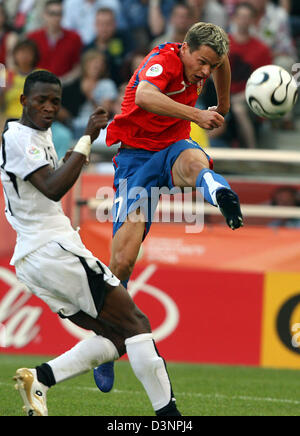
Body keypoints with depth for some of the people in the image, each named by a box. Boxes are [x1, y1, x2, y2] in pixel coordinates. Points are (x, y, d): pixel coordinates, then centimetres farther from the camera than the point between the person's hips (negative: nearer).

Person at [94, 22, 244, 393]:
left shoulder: (205, 56, -2)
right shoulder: (163, 60, -22)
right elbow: (144, 96, -45)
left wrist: (223, 107, 36)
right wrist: (195, 114, -53)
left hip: (173, 147, 4)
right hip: (136, 155, -4)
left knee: (194, 161, -37)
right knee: (123, 259, -11)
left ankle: (222, 195, -73)